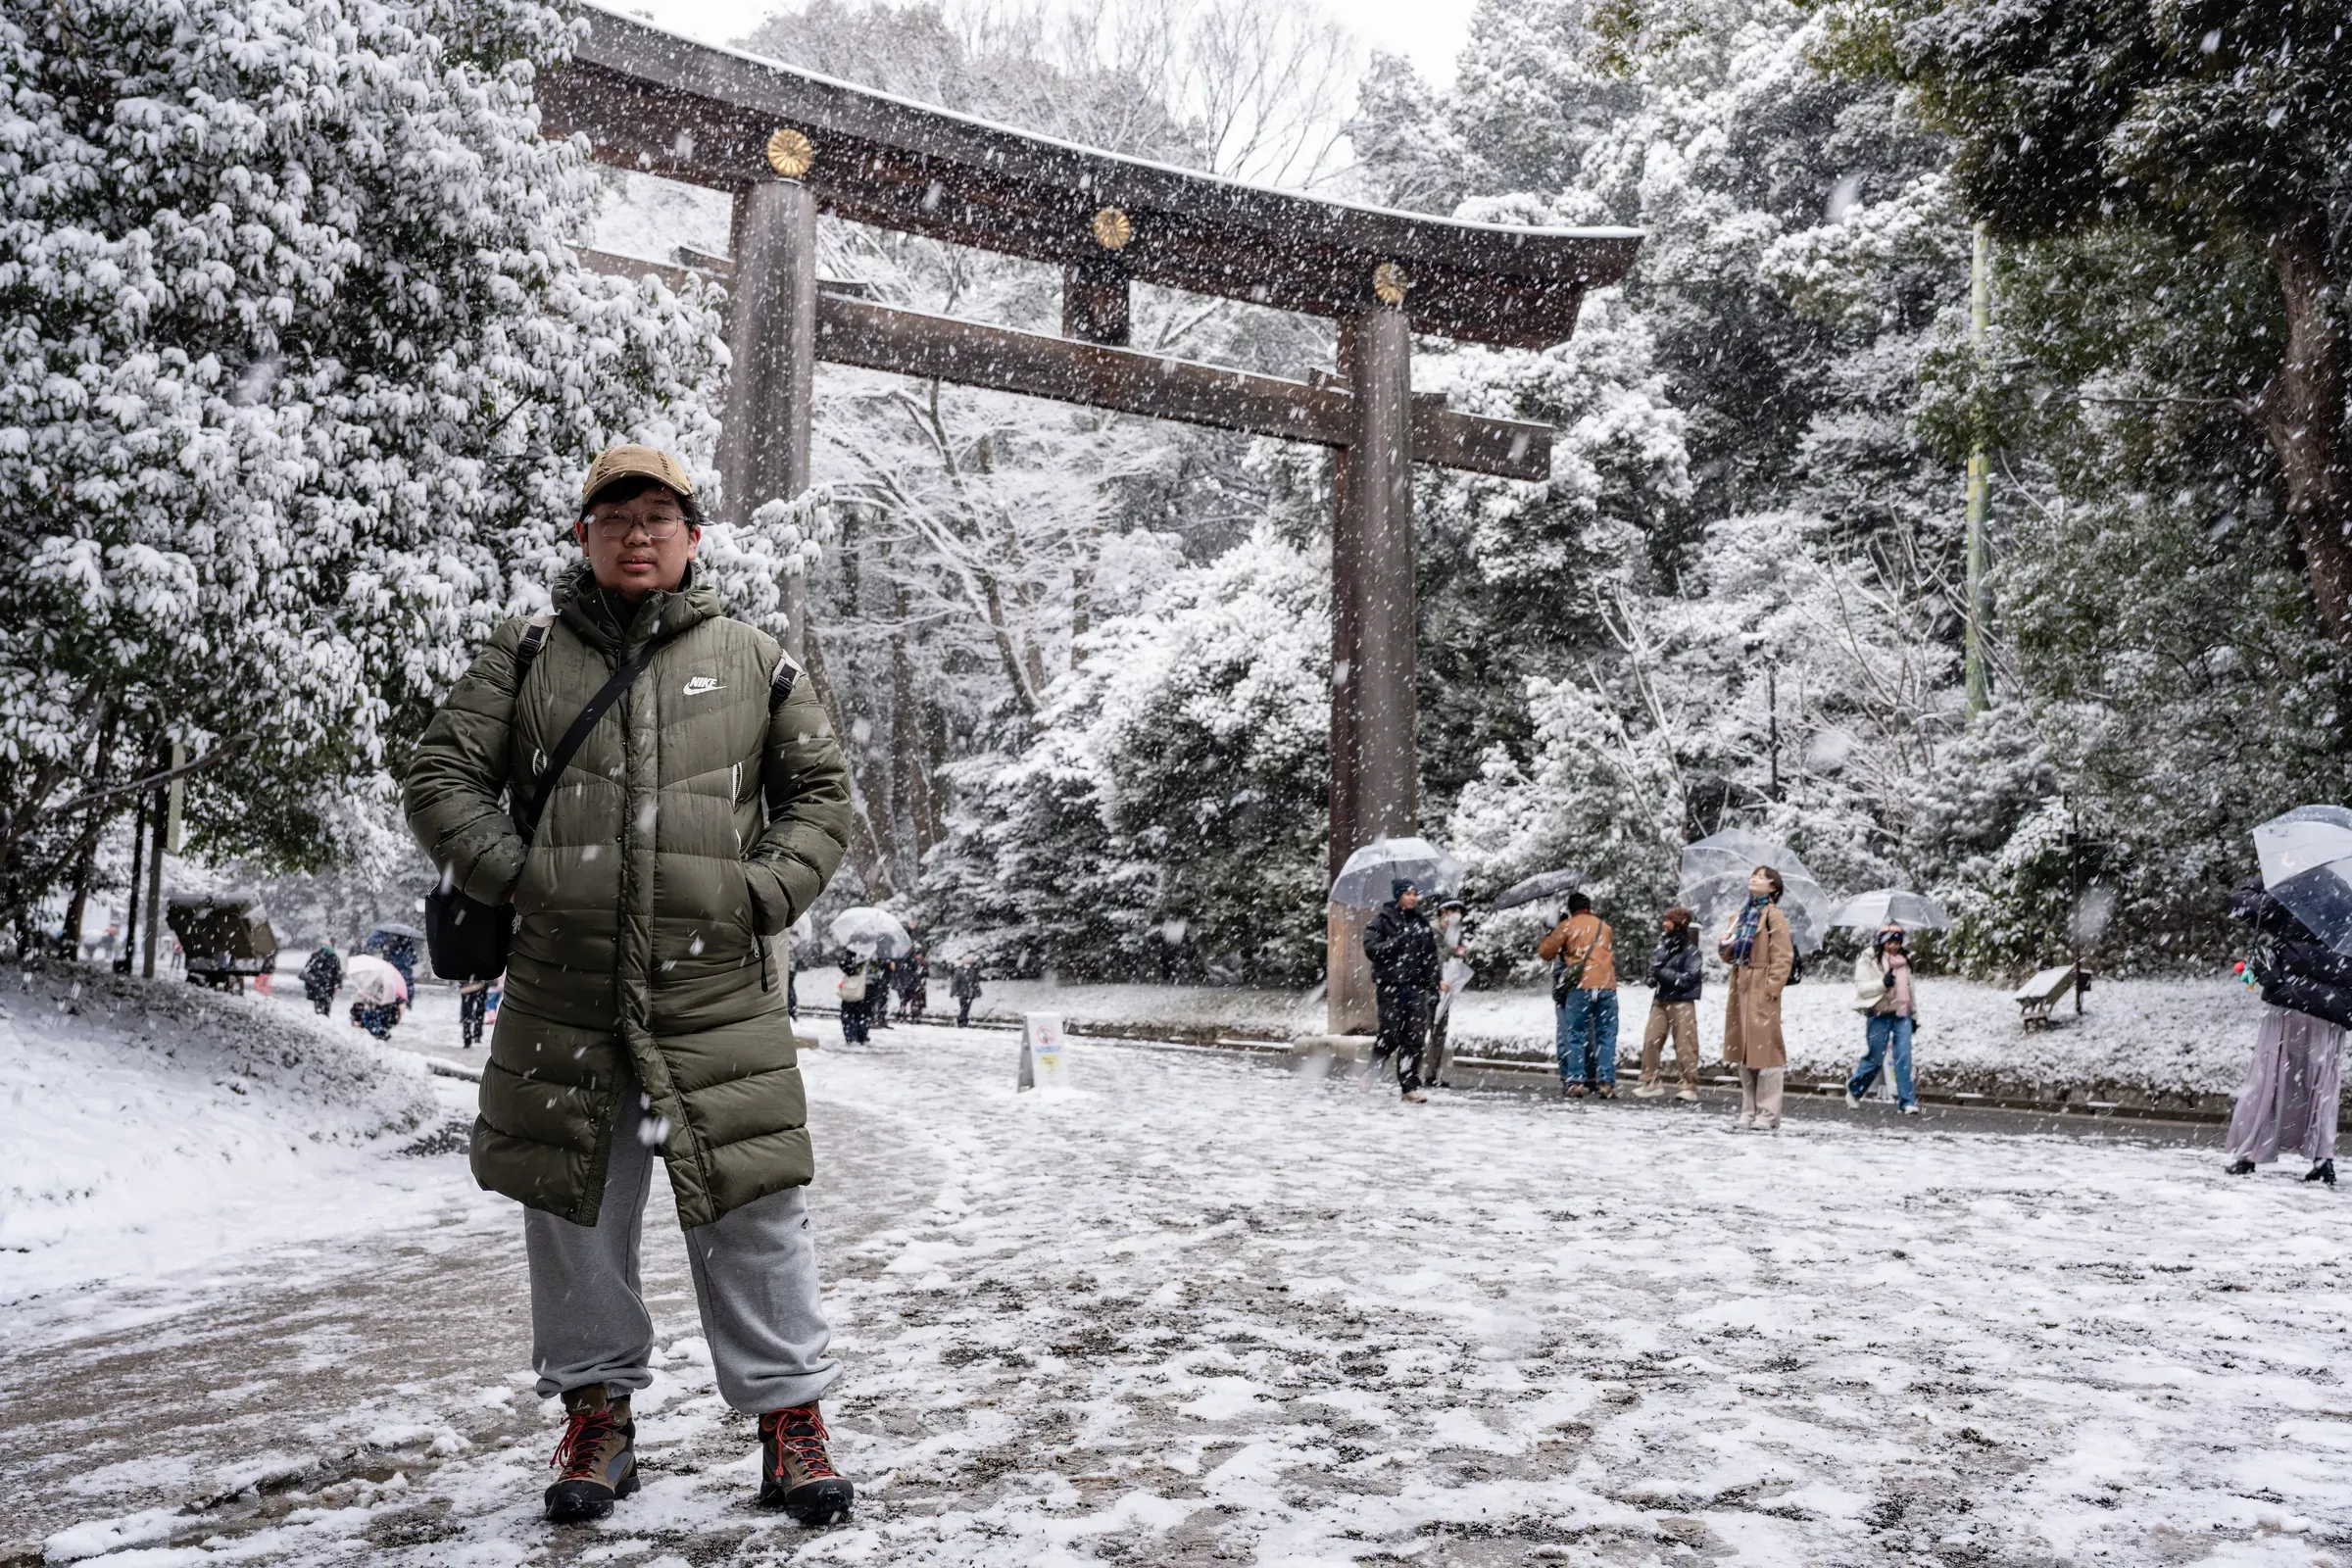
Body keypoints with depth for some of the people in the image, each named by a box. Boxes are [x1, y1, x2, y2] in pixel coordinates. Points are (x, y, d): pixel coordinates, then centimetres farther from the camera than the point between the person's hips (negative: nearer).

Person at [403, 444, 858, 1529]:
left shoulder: (751, 662, 9)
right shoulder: (527, 656, 10)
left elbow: (819, 790, 13)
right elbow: (442, 779, 9)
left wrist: (768, 890, -2)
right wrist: (518, 876, -4)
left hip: (716, 987, -1)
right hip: (562, 991, 1)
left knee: (753, 1208, -1)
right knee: (575, 1207, 11)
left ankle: (788, 1413, 13)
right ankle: (597, 1409, 28)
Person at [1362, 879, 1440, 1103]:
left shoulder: (1421, 921, 13)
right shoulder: (1381, 919, -1)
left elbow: (1431, 957, 14)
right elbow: (1371, 948, -11)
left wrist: (1433, 988, 9)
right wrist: (1399, 941, -20)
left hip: (1415, 986, 4)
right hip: (1389, 986, -4)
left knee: (1415, 1038, -3)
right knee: (1389, 1036, -5)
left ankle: (1409, 1085, 1)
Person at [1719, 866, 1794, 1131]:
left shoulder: (1773, 915, -5)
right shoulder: (1739, 915, 17)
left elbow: (1783, 956, -10)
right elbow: (1727, 955, 20)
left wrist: (1773, 988, -16)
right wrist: (1725, 946, -2)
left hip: (1762, 989, -7)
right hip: (1740, 986, 7)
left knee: (1764, 1049, -7)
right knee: (1743, 1052, 9)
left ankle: (1768, 1116, -3)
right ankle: (1748, 1112, 16)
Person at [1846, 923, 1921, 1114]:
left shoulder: (1904, 960, 14)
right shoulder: (1868, 960, -4)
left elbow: (1911, 989, 22)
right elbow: (1861, 988, -10)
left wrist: (1915, 1015, 22)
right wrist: (1882, 983, -25)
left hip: (1902, 1015, 4)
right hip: (1879, 1015, -4)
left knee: (1904, 1057, -5)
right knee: (1874, 1058, 2)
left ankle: (1907, 1101, -2)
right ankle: (1854, 1089, 26)